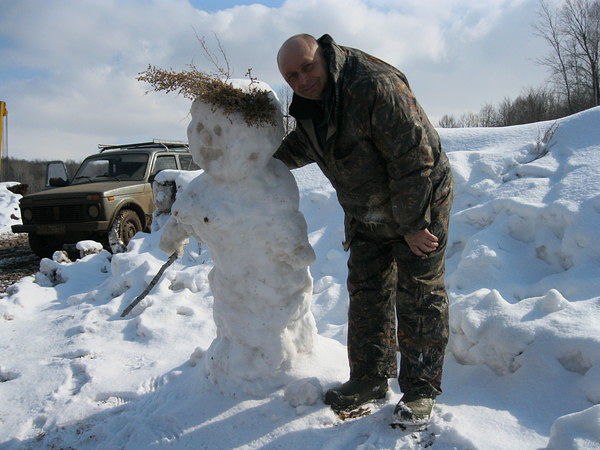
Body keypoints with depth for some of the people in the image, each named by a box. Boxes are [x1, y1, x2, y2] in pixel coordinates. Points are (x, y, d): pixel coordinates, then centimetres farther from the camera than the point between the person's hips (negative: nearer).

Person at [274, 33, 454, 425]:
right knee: (366, 294, 11)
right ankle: (370, 378, 25)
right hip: (367, 216, 8)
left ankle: (421, 390, 12)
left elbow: (413, 158, -29)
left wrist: (413, 224, -24)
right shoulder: (310, 103, -2)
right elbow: (301, 147, 18)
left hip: (420, 205, -7)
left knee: (418, 298, -1)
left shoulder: (376, 86, -29)